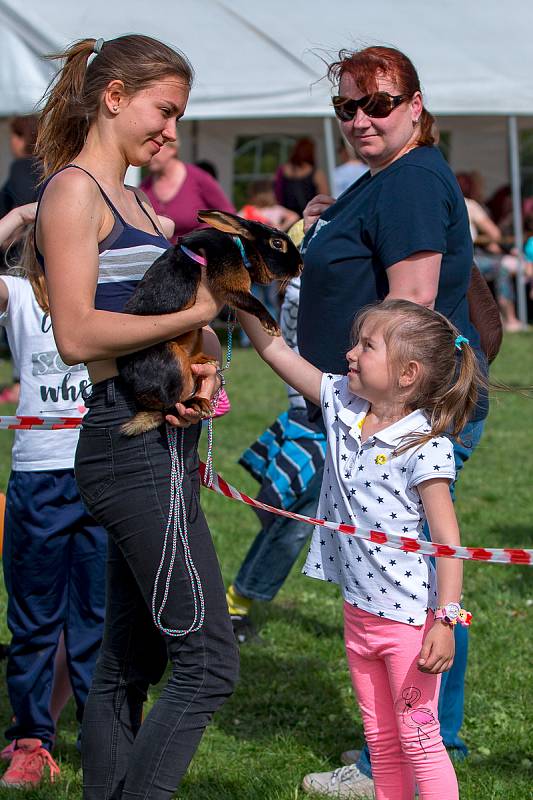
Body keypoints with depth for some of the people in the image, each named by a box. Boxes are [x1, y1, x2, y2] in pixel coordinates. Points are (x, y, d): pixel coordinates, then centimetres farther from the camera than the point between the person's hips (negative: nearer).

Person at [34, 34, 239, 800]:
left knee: (129, 664, 12)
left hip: (165, 444, 10)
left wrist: (207, 370, -2)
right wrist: (193, 312, -14)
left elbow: (192, 316, 19)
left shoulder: (137, 204, 20)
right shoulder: (74, 192, -8)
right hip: (128, 442, -10)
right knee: (208, 661, -11)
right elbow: (78, 334, -19)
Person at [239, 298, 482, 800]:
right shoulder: (342, 405, 1)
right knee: (380, 738, 16)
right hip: (359, 610, 7)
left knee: (417, 738, -2)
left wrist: (445, 621, -23)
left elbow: (447, 537, -19)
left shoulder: (425, 445, -19)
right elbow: (274, 349, 4)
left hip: (410, 617, -7)